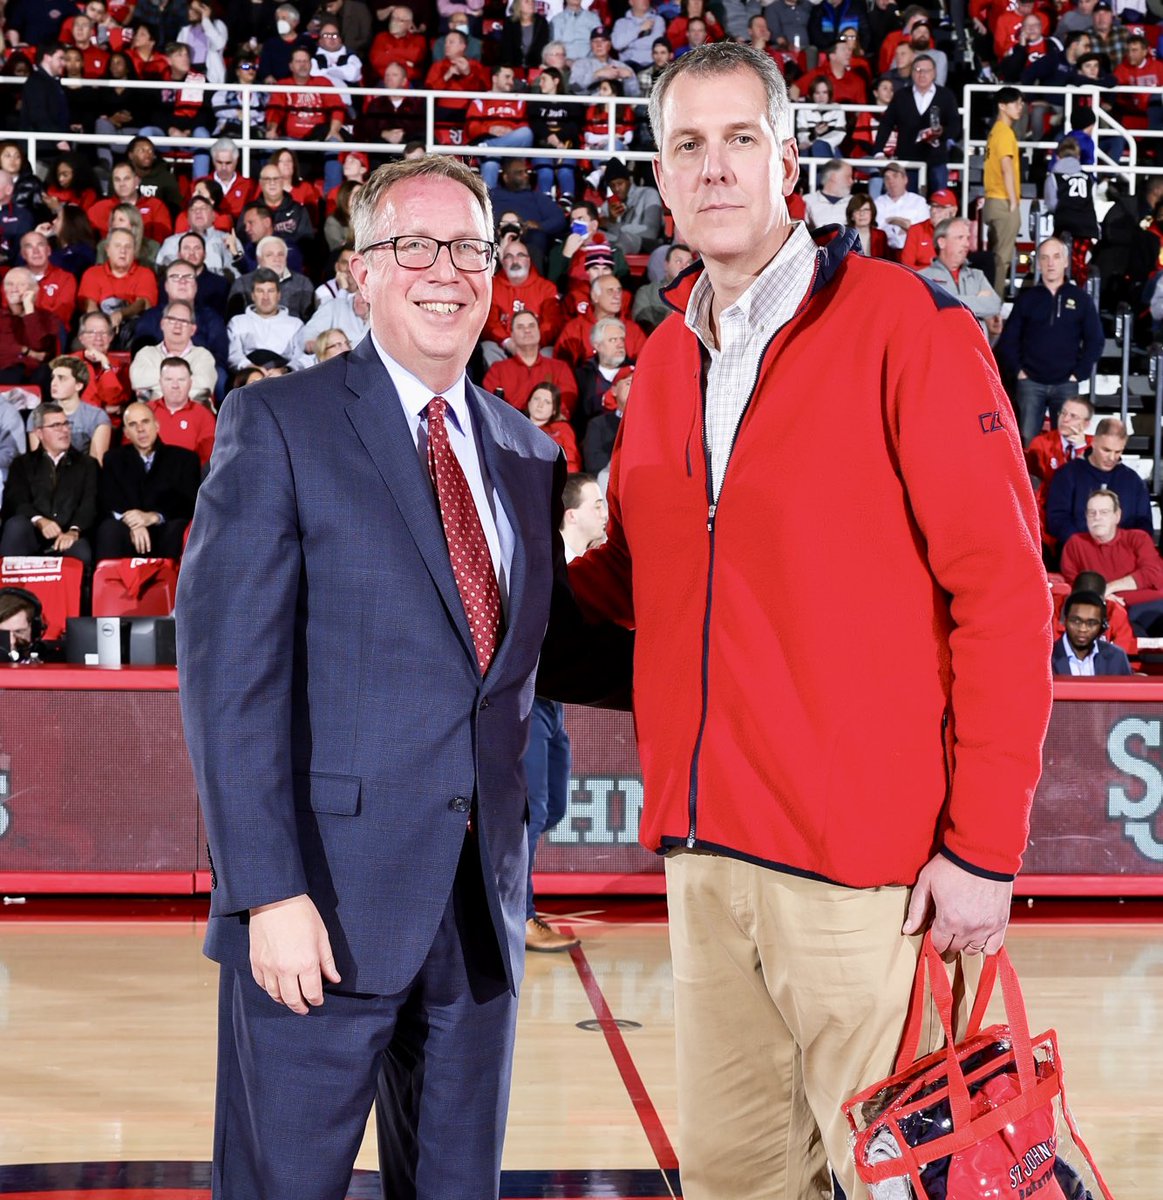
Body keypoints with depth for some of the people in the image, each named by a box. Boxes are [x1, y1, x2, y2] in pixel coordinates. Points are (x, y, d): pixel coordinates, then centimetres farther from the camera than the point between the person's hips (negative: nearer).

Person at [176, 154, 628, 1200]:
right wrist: (270, 891, -18)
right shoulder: (279, 427, -4)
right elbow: (229, 674, -11)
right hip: (323, 907, -5)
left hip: (480, 906, 6)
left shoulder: (529, 456, 14)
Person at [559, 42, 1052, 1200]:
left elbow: (1000, 584, -10)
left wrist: (984, 842, -14)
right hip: (706, 850, 6)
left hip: (866, 867, -6)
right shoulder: (664, 367, 12)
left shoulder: (904, 324, -7)